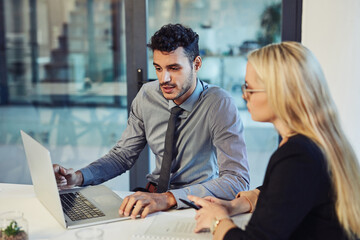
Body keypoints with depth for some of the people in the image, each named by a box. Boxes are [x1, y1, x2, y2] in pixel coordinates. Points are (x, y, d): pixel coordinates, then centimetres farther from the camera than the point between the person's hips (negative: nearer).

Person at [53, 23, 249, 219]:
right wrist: (79, 177, -12)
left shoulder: (219, 104, -18)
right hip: (153, 194, 4)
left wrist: (169, 198, -39)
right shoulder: (147, 95, -3)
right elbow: (124, 154, 7)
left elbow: (238, 180, -27)